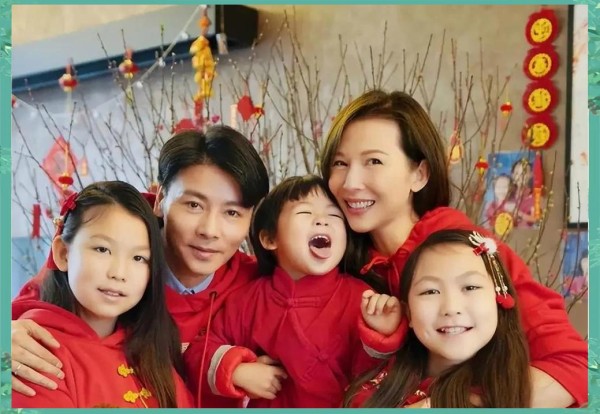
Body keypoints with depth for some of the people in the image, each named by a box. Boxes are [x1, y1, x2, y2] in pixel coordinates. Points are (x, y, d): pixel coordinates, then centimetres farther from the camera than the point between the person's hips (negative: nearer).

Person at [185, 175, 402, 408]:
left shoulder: (360, 298, -4)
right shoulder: (248, 298, 2)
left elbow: (368, 378, -7)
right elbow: (200, 351, 8)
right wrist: (237, 371, -8)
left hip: (335, 407, -1)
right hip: (259, 406, 1)